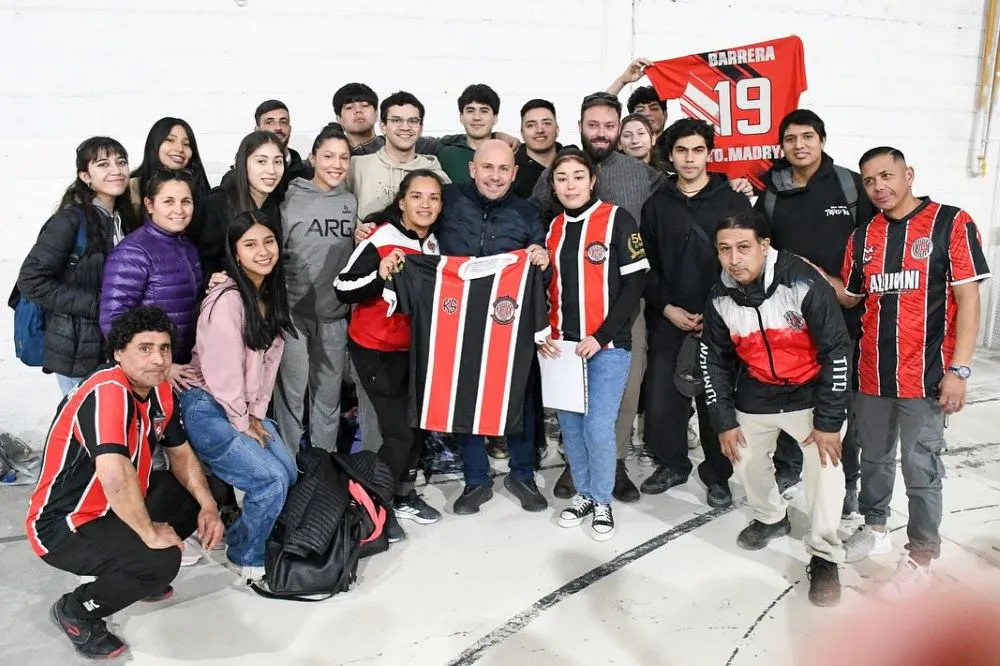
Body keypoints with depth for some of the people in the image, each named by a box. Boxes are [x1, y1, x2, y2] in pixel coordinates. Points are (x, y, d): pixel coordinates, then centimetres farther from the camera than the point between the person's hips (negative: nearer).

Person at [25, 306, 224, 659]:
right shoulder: (108, 392, -29)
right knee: (161, 561, -25)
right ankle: (76, 611, 1)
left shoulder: (160, 392, -2)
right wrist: (149, 533, -30)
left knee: (195, 494, 9)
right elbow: (114, 474, -43)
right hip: (64, 524, -9)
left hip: (114, 508, 9)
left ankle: (140, 573, 20)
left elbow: (182, 455, 10)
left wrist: (208, 506, -5)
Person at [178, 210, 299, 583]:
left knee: (290, 474, 5)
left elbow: (268, 361, 5)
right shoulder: (227, 300, -22)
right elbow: (223, 370, -21)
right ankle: (246, 558, 9)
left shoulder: (271, 295, 5)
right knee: (272, 479, -14)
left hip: (245, 409, 9)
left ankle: (236, 535, 26)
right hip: (208, 409, -9)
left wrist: (256, 415, 2)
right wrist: (242, 424, -11)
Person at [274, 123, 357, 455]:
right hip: (293, 312, -4)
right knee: (292, 390, 2)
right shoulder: (291, 200, -6)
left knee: (329, 392, 12)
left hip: (335, 314, 4)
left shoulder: (351, 202, 7)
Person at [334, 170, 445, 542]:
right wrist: (380, 274, -33)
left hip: (415, 347, 7)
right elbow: (342, 289, -20)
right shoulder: (381, 240, -19)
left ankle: (402, 494, 32)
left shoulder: (434, 242, 4)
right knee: (399, 432, -9)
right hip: (376, 349, -7)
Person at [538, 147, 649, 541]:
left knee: (598, 428, -7)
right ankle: (583, 493, 29)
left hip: (607, 345, -5)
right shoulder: (552, 228, 11)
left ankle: (602, 501, 16)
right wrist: (543, 335, 1)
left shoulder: (617, 220, -5)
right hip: (562, 346, 5)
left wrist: (601, 336, -14)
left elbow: (634, 283, -9)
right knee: (570, 425, 9)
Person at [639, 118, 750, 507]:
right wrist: (666, 308, -5)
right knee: (661, 400, 2)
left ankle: (717, 474, 22)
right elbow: (645, 266, 7)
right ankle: (672, 464, 25)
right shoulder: (656, 205, 10)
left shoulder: (733, 201, 3)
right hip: (668, 320, 2)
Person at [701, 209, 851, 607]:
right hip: (755, 398, 5)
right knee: (747, 462, 14)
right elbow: (715, 361, 2)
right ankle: (771, 518, 45)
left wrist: (829, 421, -18)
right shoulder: (720, 298, -10)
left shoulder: (803, 283, -25)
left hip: (811, 394, -4)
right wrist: (724, 421, 1)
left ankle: (824, 558, 4)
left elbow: (837, 350, -20)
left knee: (825, 467, -15)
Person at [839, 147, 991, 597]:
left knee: (921, 469, 4)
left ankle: (921, 556, 20)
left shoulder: (951, 223, -7)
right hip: (872, 374, 5)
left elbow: (968, 298, -10)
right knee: (874, 458, 19)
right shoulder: (864, 236, 8)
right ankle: (874, 529, 38)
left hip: (925, 376, -5)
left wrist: (958, 369, -15)